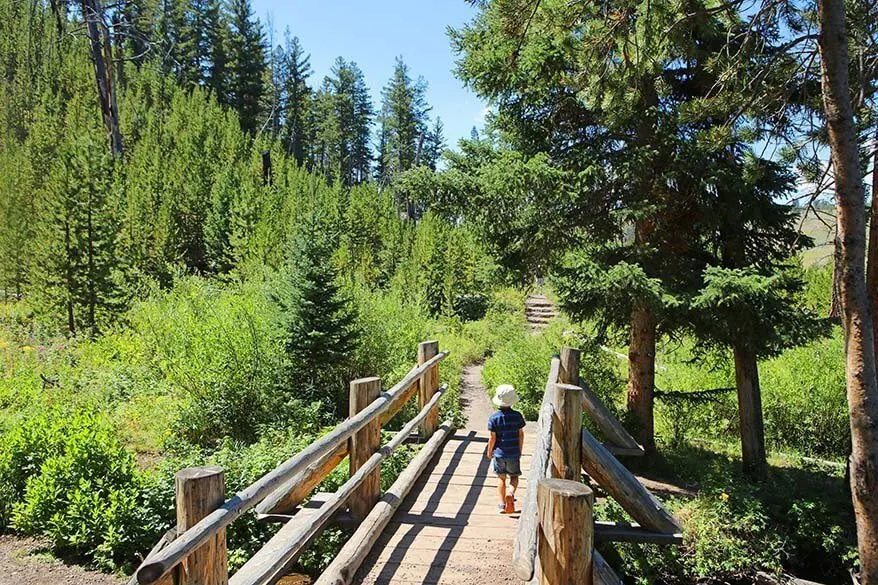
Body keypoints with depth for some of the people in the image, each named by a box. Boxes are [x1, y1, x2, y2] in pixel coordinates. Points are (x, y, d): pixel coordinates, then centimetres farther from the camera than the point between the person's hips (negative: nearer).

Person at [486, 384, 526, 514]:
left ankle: (502, 504, 10)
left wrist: (489, 451, 7)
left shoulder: (494, 418, -12)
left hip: (499, 453, 0)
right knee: (514, 476, 17)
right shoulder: (517, 416, -8)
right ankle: (511, 494, -10)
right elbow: (521, 435, 0)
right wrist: (520, 450, 14)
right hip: (514, 453, 0)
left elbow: (493, 438, -9)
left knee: (501, 479, 13)